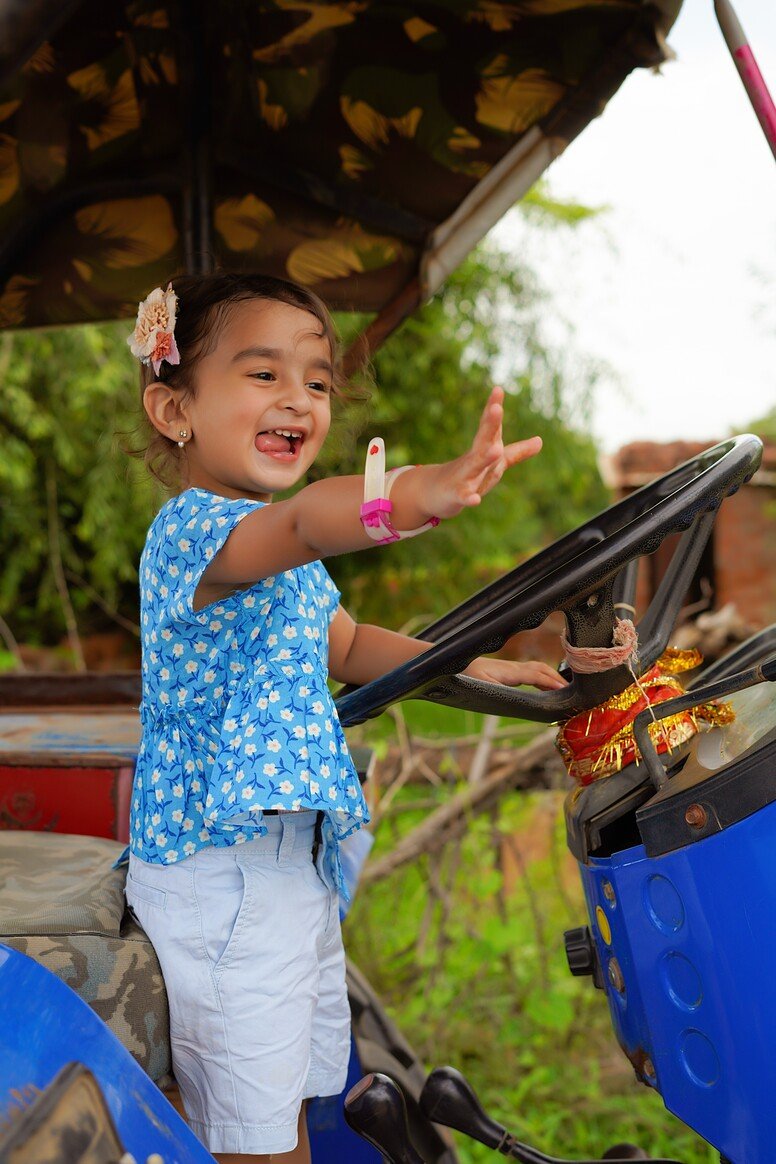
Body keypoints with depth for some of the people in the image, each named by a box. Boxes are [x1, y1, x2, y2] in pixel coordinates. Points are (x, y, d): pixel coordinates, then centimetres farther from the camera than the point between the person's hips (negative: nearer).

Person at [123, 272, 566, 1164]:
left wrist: (469, 667, 13)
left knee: (295, 1081, 23)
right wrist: (413, 495, -63)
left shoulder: (285, 558, 12)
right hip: (221, 874, -10)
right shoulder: (191, 527, -21)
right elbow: (298, 522, -44)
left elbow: (343, 645, 25)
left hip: (293, 859, 10)